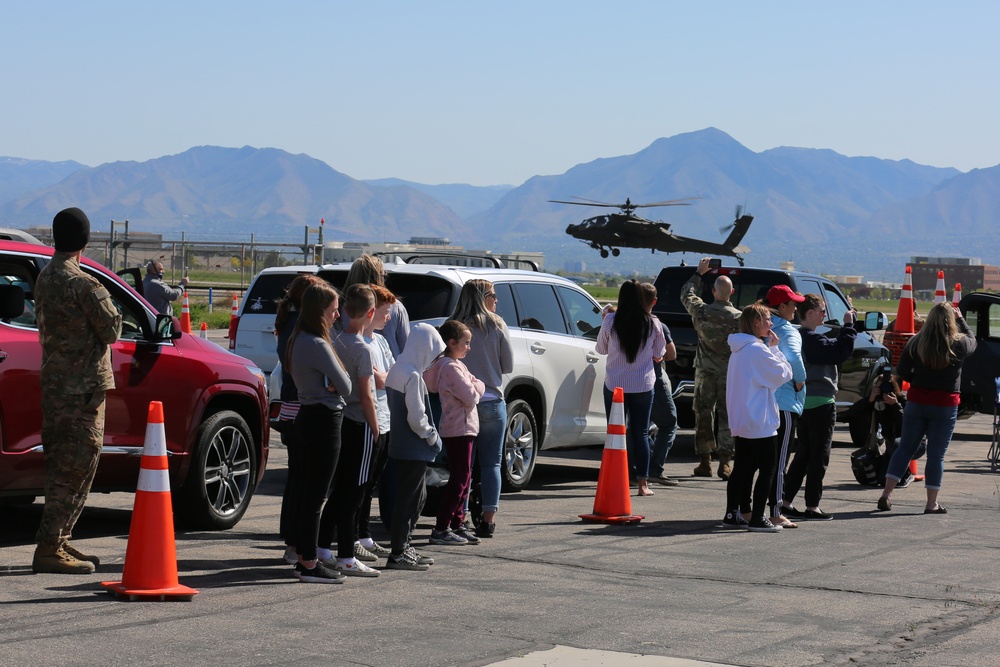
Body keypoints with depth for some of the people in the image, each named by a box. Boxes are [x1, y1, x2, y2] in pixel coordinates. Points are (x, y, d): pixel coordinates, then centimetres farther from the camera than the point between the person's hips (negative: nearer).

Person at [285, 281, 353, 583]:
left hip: (307, 418, 10)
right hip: (324, 421, -10)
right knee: (317, 495, -5)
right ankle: (310, 564, -2)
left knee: (307, 491, 15)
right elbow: (345, 387, -15)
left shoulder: (298, 341, 12)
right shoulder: (318, 345, -18)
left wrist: (330, 385, -8)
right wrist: (339, 380, 6)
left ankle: (303, 557, 21)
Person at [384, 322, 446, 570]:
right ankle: (398, 554, 1)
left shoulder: (397, 369, 11)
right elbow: (416, 417, -22)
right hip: (414, 449, -10)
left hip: (401, 445, 10)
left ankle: (403, 548, 24)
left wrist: (430, 437, 14)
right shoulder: (413, 376, -19)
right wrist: (432, 437, -7)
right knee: (408, 499, -3)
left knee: (418, 496, 18)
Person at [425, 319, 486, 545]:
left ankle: (456, 524, 20)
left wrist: (476, 386, -2)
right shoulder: (451, 367, -16)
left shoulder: (455, 365, 17)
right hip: (458, 429, -11)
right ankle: (441, 530, -7)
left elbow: (478, 387, 18)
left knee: (463, 478, 15)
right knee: (459, 479, -8)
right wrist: (476, 388, -1)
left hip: (463, 428, 11)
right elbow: (470, 397, -20)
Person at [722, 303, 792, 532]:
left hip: (740, 422, 9)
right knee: (767, 470, -2)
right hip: (760, 423, -9)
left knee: (742, 468, 13)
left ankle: (732, 514, 15)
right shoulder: (758, 350, -17)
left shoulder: (739, 350, 13)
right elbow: (784, 374, -12)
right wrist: (775, 348, -6)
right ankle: (757, 518, -4)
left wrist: (771, 348, 11)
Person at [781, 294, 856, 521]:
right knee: (819, 457, -1)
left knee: (803, 454, 15)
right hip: (820, 403, -10)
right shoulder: (812, 339, -19)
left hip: (804, 402, 10)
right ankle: (812, 507, 3)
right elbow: (841, 352, -25)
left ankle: (785, 502, 14)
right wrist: (848, 326, -17)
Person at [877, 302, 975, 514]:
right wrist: (960, 319, 24)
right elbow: (972, 340, 15)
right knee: (936, 454, 4)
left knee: (905, 448, 11)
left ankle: (887, 493, 7)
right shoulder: (958, 345, -9)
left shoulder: (916, 343, -5)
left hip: (916, 401, 2)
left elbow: (901, 371, -2)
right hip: (945, 405, -2)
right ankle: (932, 503, 8)